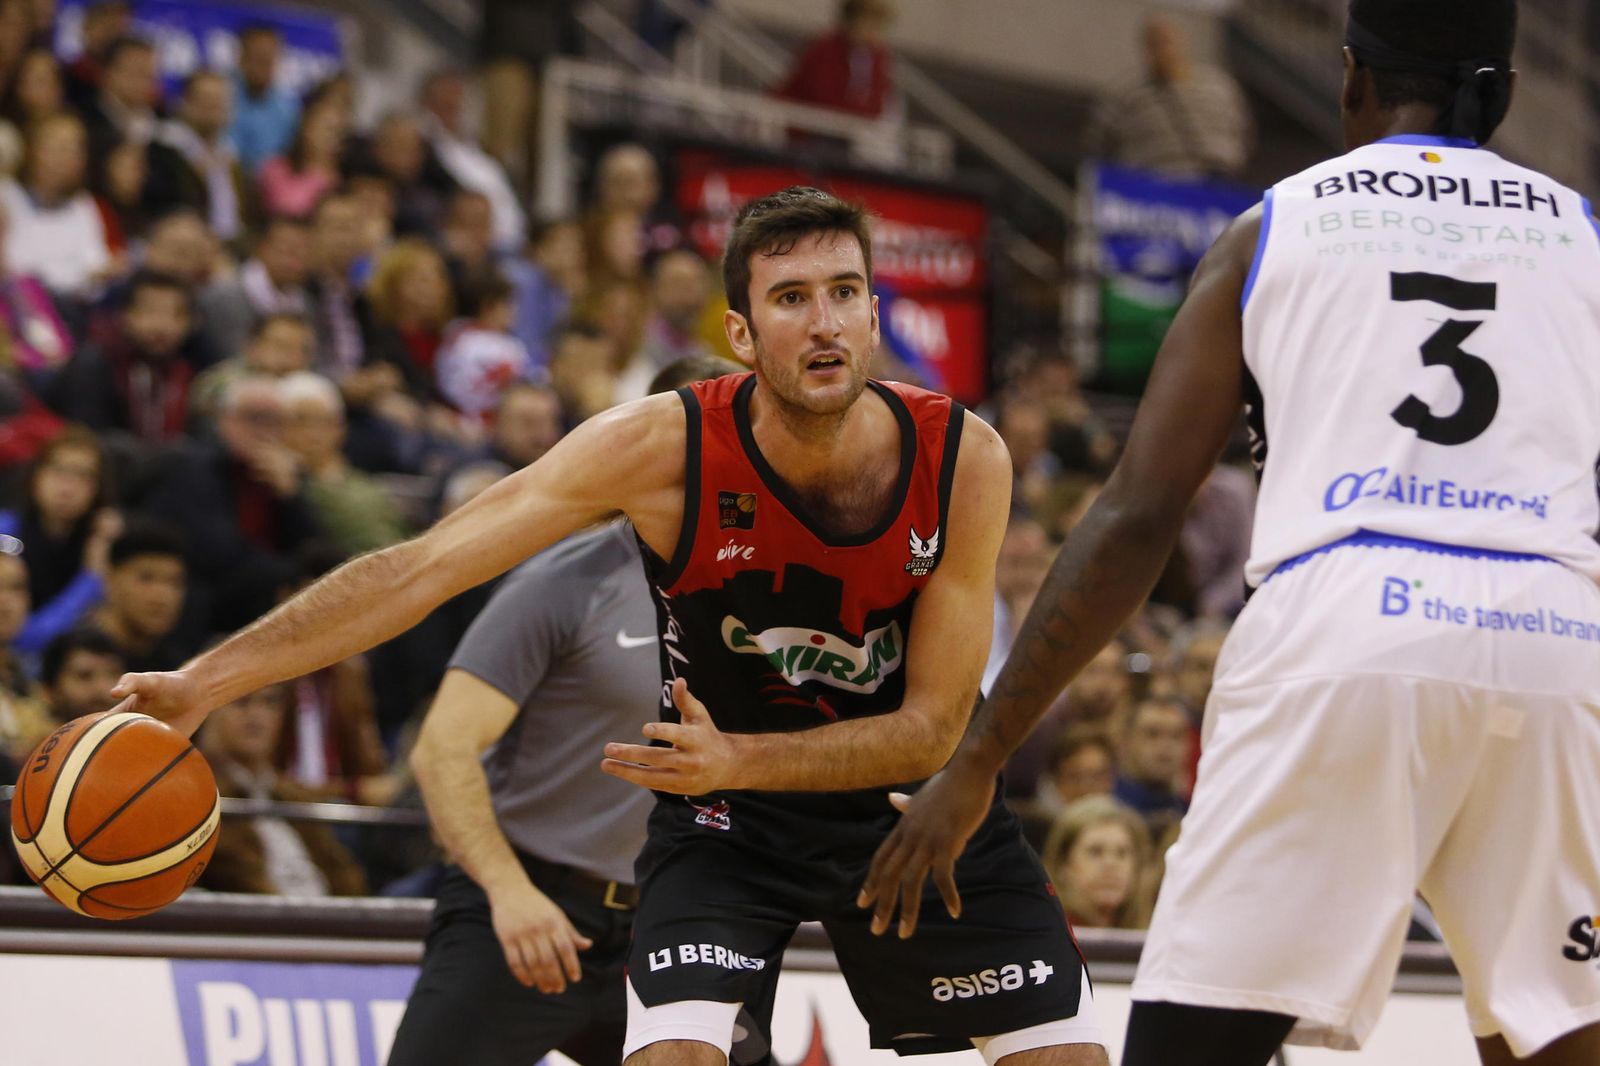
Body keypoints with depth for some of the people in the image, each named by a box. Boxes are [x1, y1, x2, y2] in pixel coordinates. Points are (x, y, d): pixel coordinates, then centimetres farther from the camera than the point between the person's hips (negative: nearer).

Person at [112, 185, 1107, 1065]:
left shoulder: (962, 459, -23)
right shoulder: (662, 446, -25)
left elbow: (932, 729, -18)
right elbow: (422, 569, -24)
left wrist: (736, 760, -33)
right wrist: (205, 681, -28)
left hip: (910, 801, 2)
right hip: (724, 817, -2)